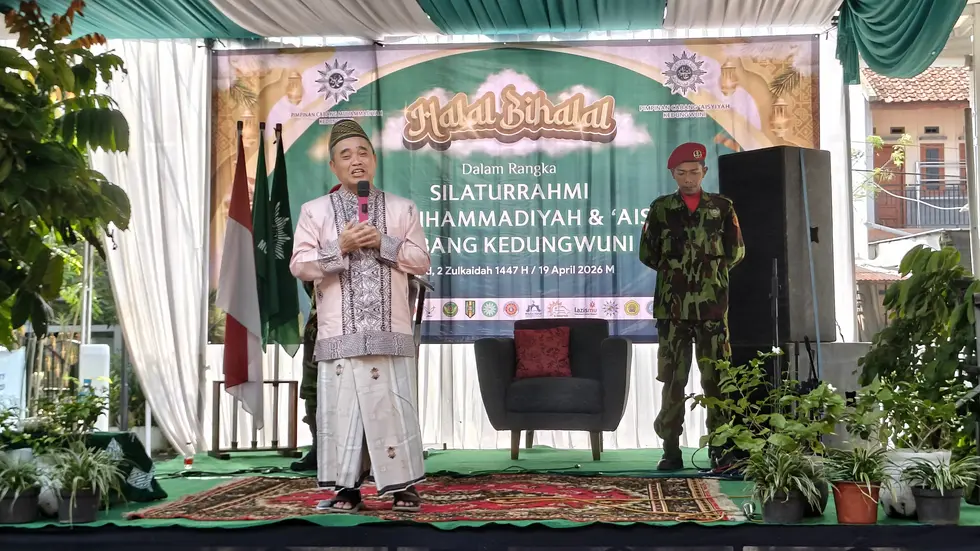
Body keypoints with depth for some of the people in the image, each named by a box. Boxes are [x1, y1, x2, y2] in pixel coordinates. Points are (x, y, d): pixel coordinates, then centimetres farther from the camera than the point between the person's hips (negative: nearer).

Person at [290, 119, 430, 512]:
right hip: (339, 332, 0)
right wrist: (340, 248, -12)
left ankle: (403, 485, 8)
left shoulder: (402, 209, 10)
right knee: (340, 408, -1)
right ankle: (347, 487, 8)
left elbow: (421, 261, 6)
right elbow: (299, 266, 1)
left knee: (393, 407, -1)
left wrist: (384, 243, -8)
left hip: (389, 331, 0)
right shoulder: (314, 211, 8)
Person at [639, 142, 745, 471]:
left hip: (712, 306, 0)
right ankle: (671, 450, 5)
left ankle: (719, 449, 5)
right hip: (672, 307, 0)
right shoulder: (661, 208, 8)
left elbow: (736, 252, 10)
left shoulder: (722, 207, 9)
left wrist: (713, 271, 8)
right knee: (673, 379, 1)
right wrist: (672, 271, 8)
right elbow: (647, 254, 8)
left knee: (715, 379, -1)